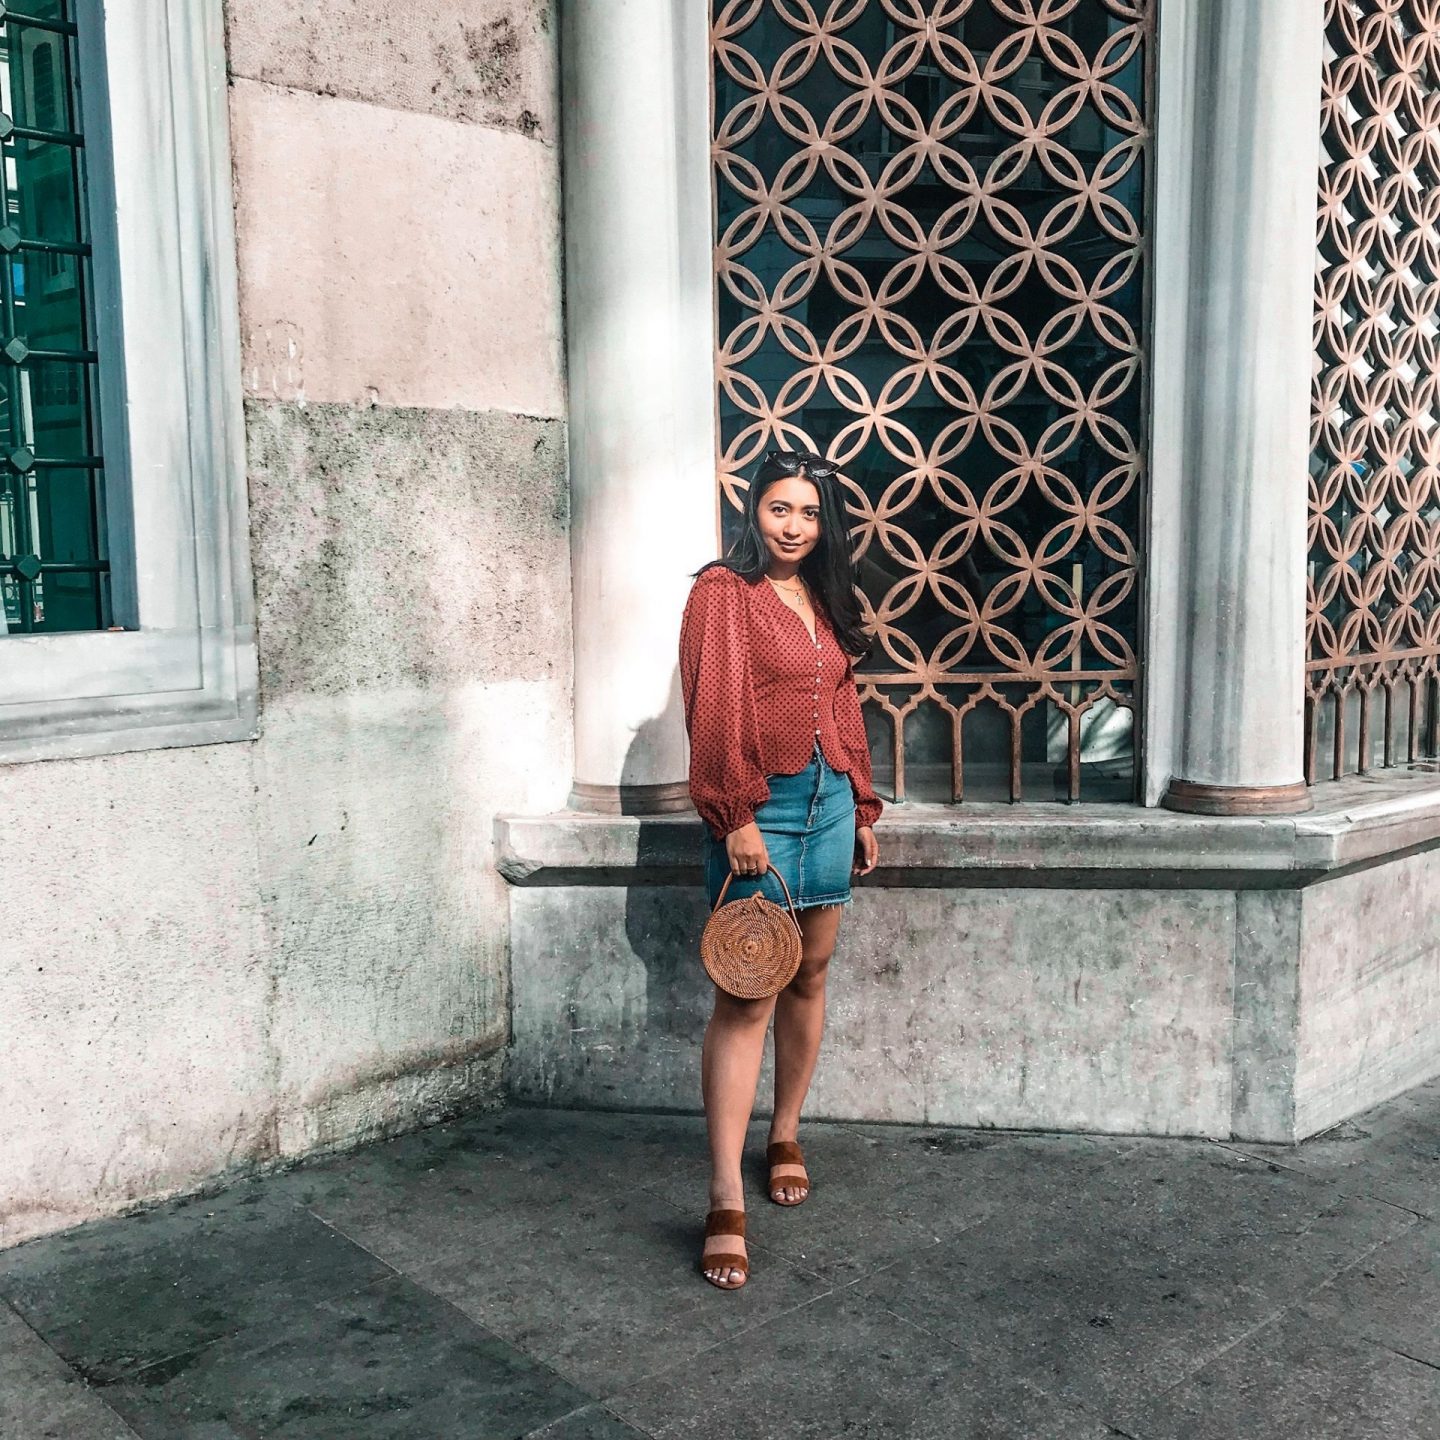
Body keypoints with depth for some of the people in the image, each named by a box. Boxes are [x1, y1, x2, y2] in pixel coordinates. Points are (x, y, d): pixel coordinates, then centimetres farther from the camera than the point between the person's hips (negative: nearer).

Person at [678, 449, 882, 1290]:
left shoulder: (824, 600, 15)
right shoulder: (723, 592, -5)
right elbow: (714, 712, -12)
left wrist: (864, 809, 16)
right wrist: (737, 819, -17)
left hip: (830, 800, 7)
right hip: (761, 808, -7)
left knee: (810, 976, 13)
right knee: (746, 1000, -9)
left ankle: (786, 1136, 31)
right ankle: (727, 1203, -8)